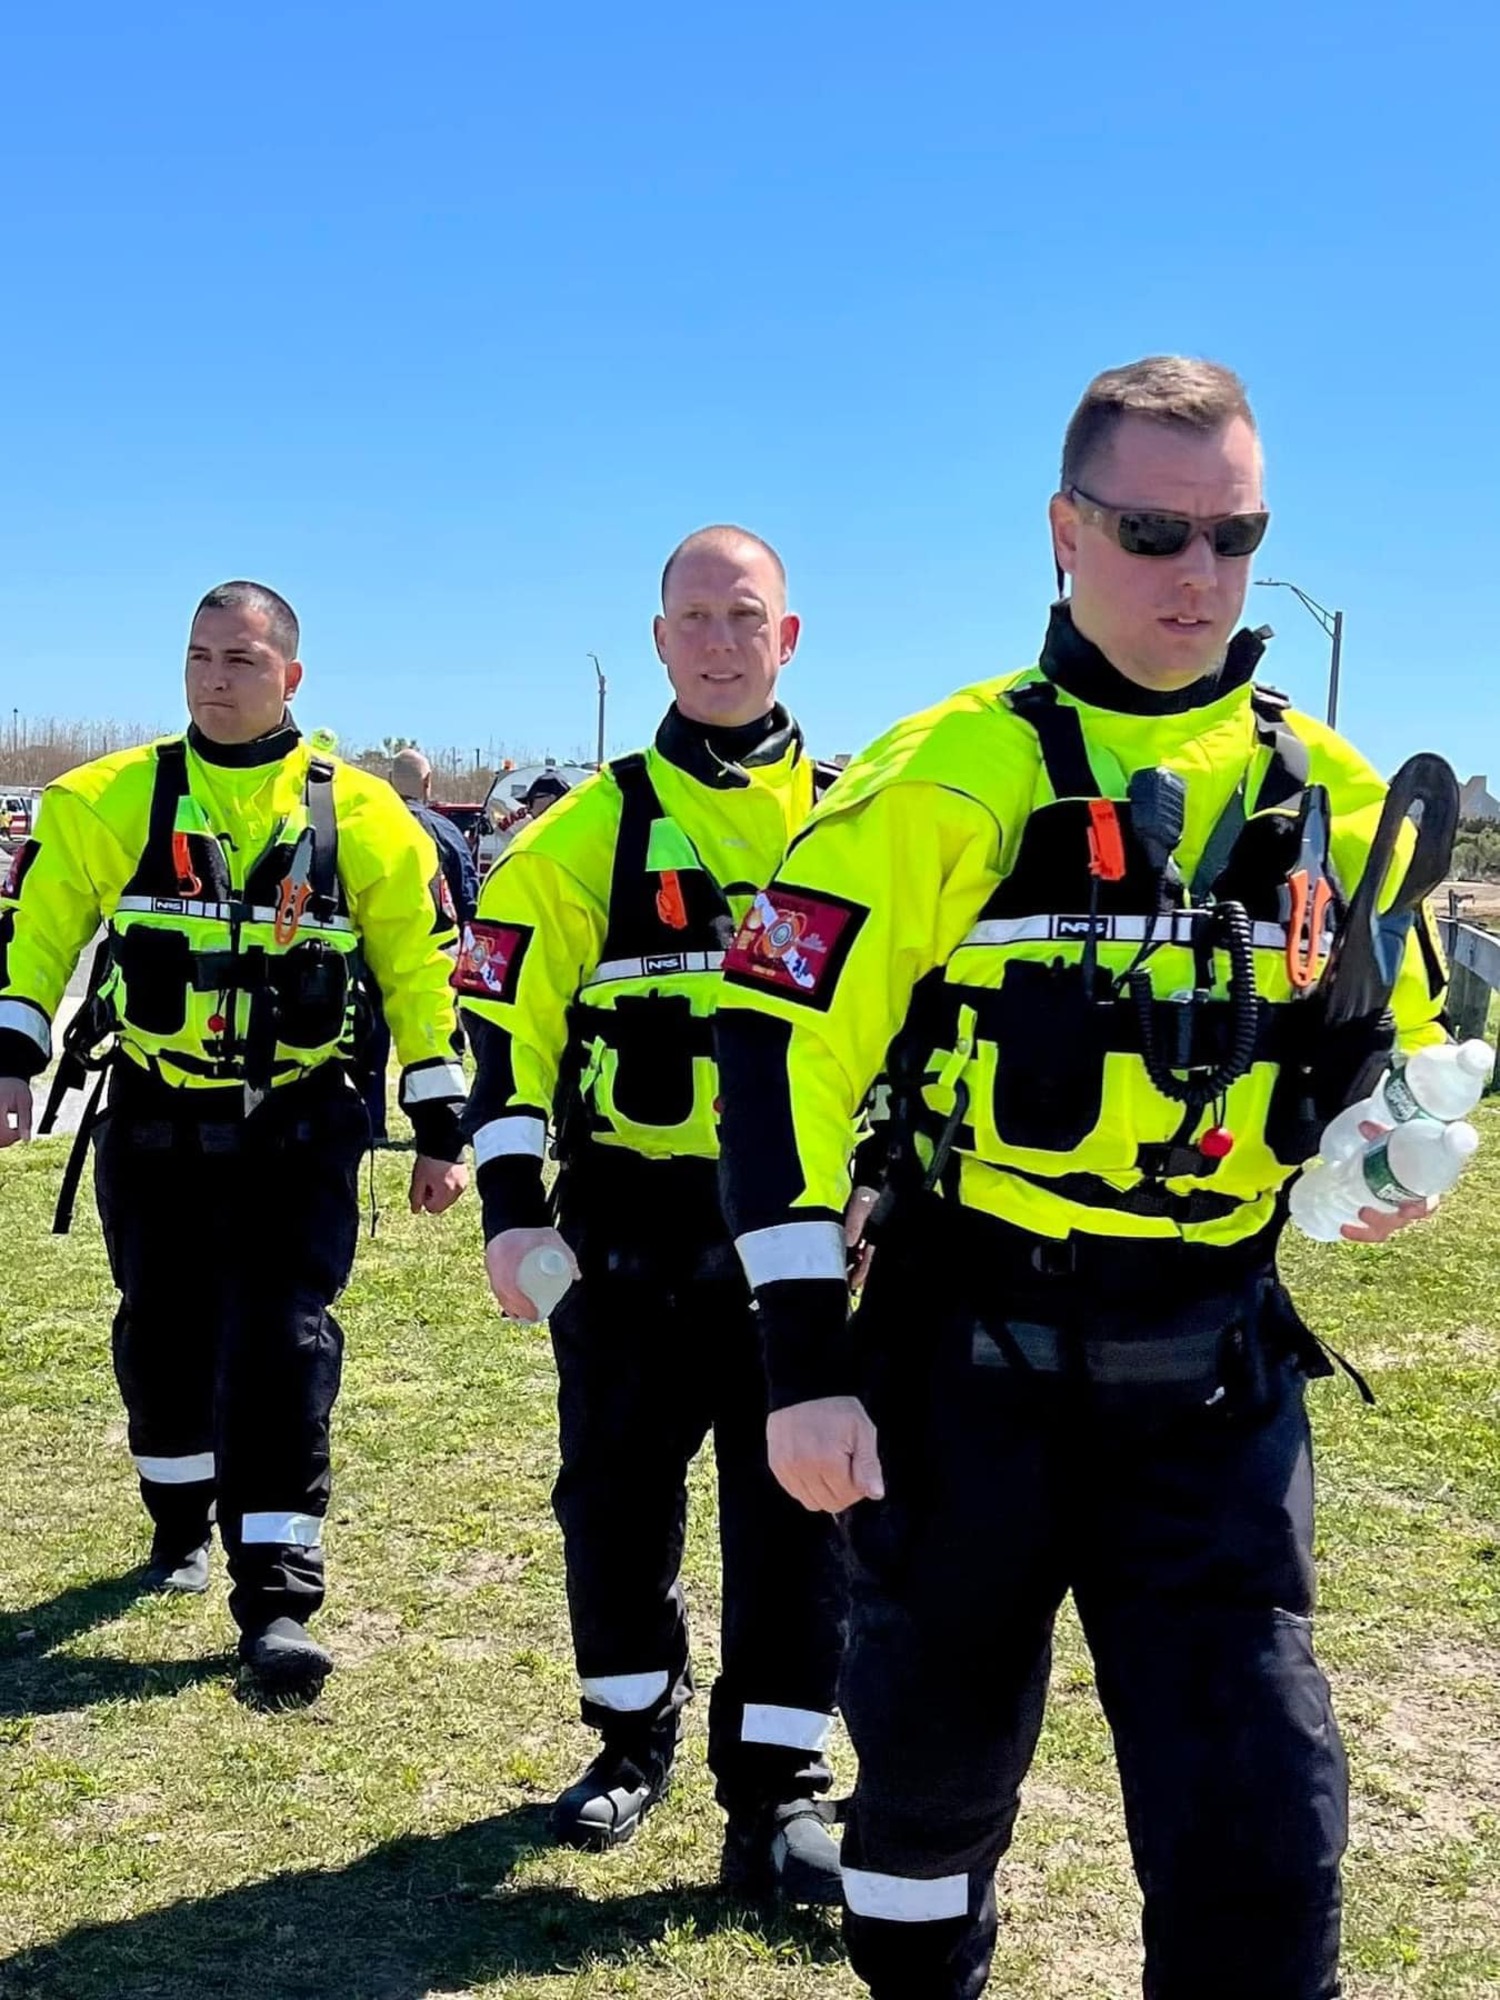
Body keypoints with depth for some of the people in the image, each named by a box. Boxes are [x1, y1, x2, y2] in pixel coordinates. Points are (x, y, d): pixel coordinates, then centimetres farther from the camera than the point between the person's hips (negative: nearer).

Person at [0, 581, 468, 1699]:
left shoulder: (358, 815, -4)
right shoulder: (111, 801, -1)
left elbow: (421, 969, 0)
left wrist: (442, 1131, -1)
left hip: (297, 1132, -2)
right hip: (154, 1127, 2)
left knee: (282, 1346, -7)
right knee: (164, 1333, 14)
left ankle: (278, 1598, -1)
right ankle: (181, 1519, 40)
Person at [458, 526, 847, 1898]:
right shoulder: (587, 832, 2)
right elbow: (512, 1025, -1)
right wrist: (511, 1208, -9)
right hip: (626, 1224, 0)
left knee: (796, 1502, 2)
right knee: (617, 1490, 11)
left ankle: (775, 1791, 14)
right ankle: (634, 1737, 33)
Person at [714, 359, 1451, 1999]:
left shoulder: (1330, 800, 4)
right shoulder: (947, 780, -8)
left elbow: (1398, 1055, 16)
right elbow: (784, 1049, -11)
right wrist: (805, 1359, -14)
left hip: (1213, 1379, 2)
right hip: (968, 1356, -2)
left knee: (1259, 1814, 0)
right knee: (938, 1751, 17)